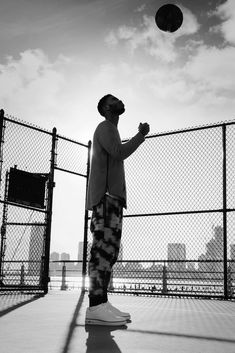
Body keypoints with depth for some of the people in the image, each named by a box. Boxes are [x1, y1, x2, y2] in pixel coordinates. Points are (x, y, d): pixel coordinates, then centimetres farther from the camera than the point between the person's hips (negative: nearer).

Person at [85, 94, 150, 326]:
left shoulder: (111, 131, 31)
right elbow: (120, 153, -14)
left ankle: (102, 303, 1)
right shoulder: (105, 127, 2)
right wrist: (141, 134, -3)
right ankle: (95, 307, -24)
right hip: (106, 195, -10)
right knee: (104, 247, -19)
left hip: (112, 196, 10)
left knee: (108, 249, 3)